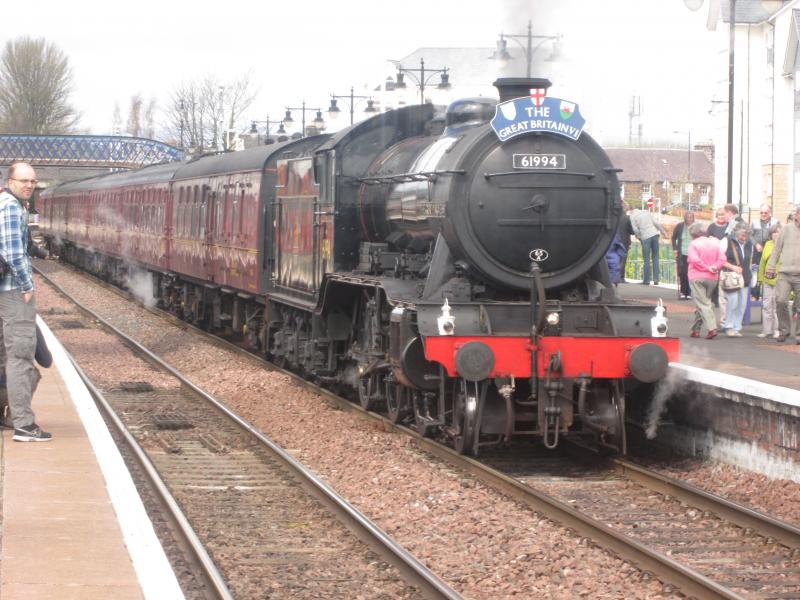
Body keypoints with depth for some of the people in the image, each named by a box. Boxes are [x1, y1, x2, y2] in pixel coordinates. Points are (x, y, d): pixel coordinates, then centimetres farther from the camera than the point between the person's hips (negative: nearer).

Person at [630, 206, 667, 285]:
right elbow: (657, 222, 7)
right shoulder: (647, 212, 17)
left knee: (647, 259, 1)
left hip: (645, 237, -3)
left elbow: (635, 229, -4)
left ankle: (646, 280, 1)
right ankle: (656, 279, 2)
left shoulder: (633, 217, 6)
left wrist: (639, 237, 11)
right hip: (655, 234, 3)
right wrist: (663, 231, 11)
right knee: (655, 258, 7)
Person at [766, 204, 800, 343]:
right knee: (780, 301, -11)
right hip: (785, 273, 0)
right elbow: (776, 250, 11)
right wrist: (771, 268, 8)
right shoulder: (787, 229, 6)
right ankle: (784, 330, 5)